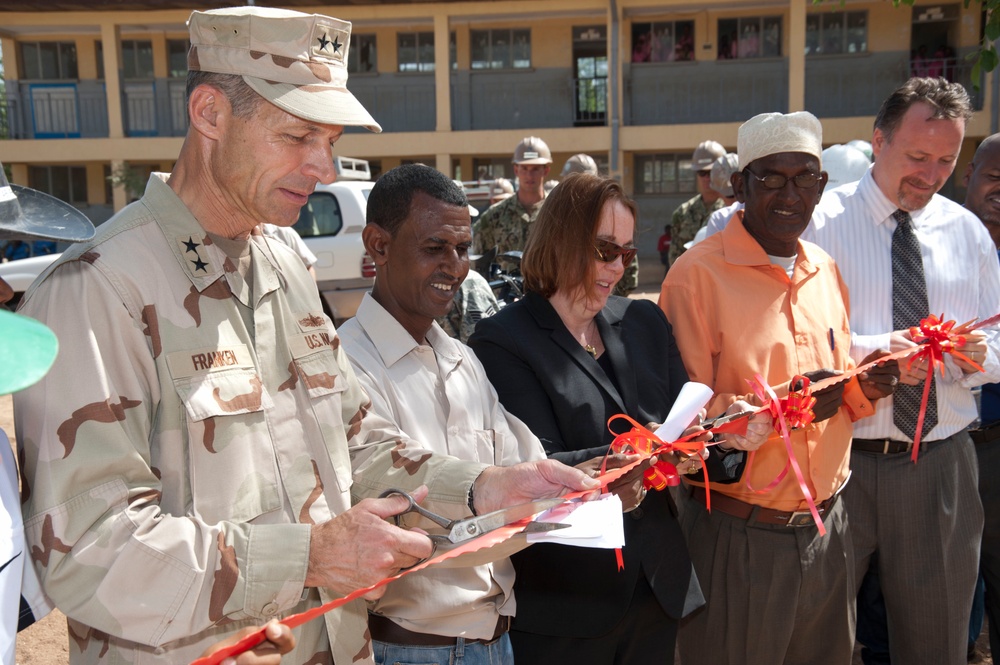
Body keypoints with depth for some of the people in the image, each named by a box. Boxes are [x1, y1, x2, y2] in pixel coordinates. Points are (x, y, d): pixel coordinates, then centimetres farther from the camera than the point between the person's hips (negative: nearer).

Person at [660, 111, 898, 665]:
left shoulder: (825, 270, 9)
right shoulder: (698, 273, -13)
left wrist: (865, 387, -3)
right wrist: (781, 405, -26)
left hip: (827, 528, 7)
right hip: (739, 537, -6)